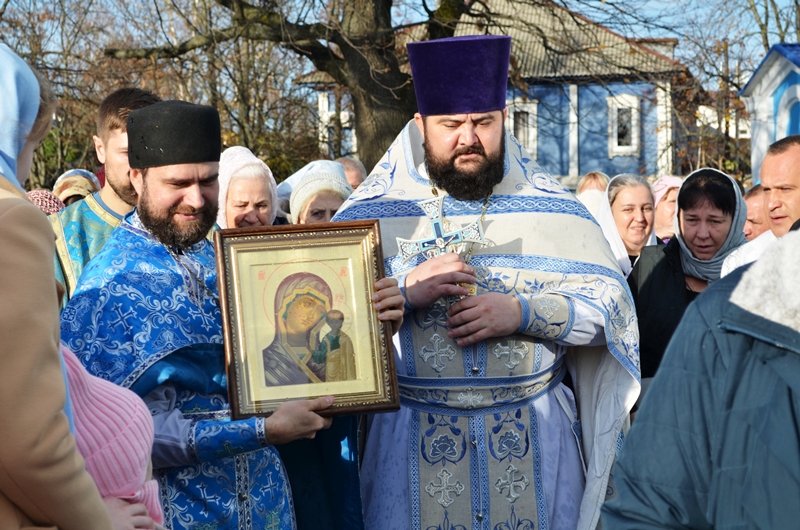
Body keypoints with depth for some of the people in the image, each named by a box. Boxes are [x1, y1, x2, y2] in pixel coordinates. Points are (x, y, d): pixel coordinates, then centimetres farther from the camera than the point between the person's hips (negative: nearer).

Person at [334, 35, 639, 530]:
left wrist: (522, 313, -17)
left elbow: (613, 306, -1)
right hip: (413, 440, 0)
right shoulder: (371, 212, -1)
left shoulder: (553, 207, 2)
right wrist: (405, 291, -19)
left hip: (535, 435, 1)